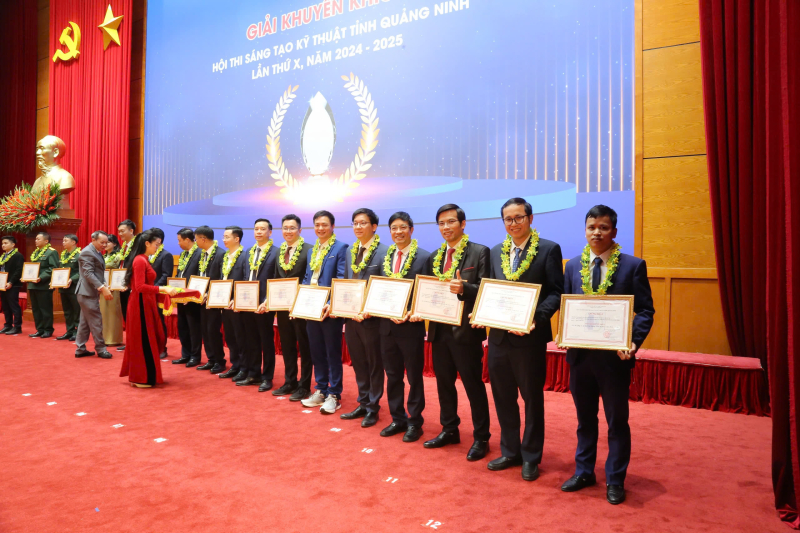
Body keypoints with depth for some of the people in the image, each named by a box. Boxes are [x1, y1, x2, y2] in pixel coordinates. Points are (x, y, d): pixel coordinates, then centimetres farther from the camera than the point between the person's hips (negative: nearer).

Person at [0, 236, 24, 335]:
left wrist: (11, 282, -21)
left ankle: (17, 327, -1)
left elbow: (19, 271, -16)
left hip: (12, 286, -8)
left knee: (14, 306, -5)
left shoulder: (18, 256, -9)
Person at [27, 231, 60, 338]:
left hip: (44, 285, -8)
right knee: (35, 309, 11)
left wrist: (41, 278, -22)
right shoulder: (35, 253, 18)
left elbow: (53, 268, -16)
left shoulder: (51, 252, -7)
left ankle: (48, 330, 6)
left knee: (45, 309, -2)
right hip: (33, 285, 8)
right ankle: (39, 329, 18)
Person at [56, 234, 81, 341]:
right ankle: (69, 331, 21)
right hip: (63, 287, 8)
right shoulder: (63, 254, 15)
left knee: (77, 311, -1)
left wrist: (72, 280, -25)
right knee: (67, 311, 13)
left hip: (74, 287, -8)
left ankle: (78, 332, 6)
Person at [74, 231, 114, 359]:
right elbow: (88, 274, -23)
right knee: (96, 321, -4)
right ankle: (101, 349, 3)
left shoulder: (97, 253, 16)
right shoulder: (87, 252, -15)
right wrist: (102, 288, -28)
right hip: (88, 292, -10)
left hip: (91, 292, 10)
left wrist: (104, 285, 5)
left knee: (85, 322, 13)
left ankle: (80, 349, 19)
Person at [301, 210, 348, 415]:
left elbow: (342, 280, -14)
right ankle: (321, 390, 25)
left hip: (329, 310, -7)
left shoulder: (340, 248, -7)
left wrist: (332, 304, -24)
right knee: (316, 352, 13)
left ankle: (334, 395, 10)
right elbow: (307, 278, 18)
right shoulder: (312, 250, 16)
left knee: (332, 352, 2)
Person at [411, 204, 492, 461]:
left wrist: (463, 288, -29)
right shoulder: (434, 257, 12)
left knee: (474, 385, 4)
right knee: (444, 383, 16)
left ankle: (481, 438, 18)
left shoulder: (479, 252, -6)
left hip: (466, 330, -6)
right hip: (439, 329, 6)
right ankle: (449, 430, 32)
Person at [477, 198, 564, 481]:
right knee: (503, 397, 15)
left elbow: (556, 293, -9)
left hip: (530, 337, -5)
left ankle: (530, 458, 26)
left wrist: (536, 318, -23)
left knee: (532, 398, 9)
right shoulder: (496, 252, 10)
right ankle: (509, 452, 32)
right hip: (499, 336, 5)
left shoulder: (549, 249, -5)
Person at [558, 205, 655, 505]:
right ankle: (584, 472, 32)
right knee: (585, 418, 17)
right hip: (580, 353, 4)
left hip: (614, 355, -3)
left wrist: (634, 341, -20)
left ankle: (615, 480, 26)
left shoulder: (633, 266, -4)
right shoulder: (573, 266, 7)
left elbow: (645, 310, -5)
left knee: (617, 420, 10)